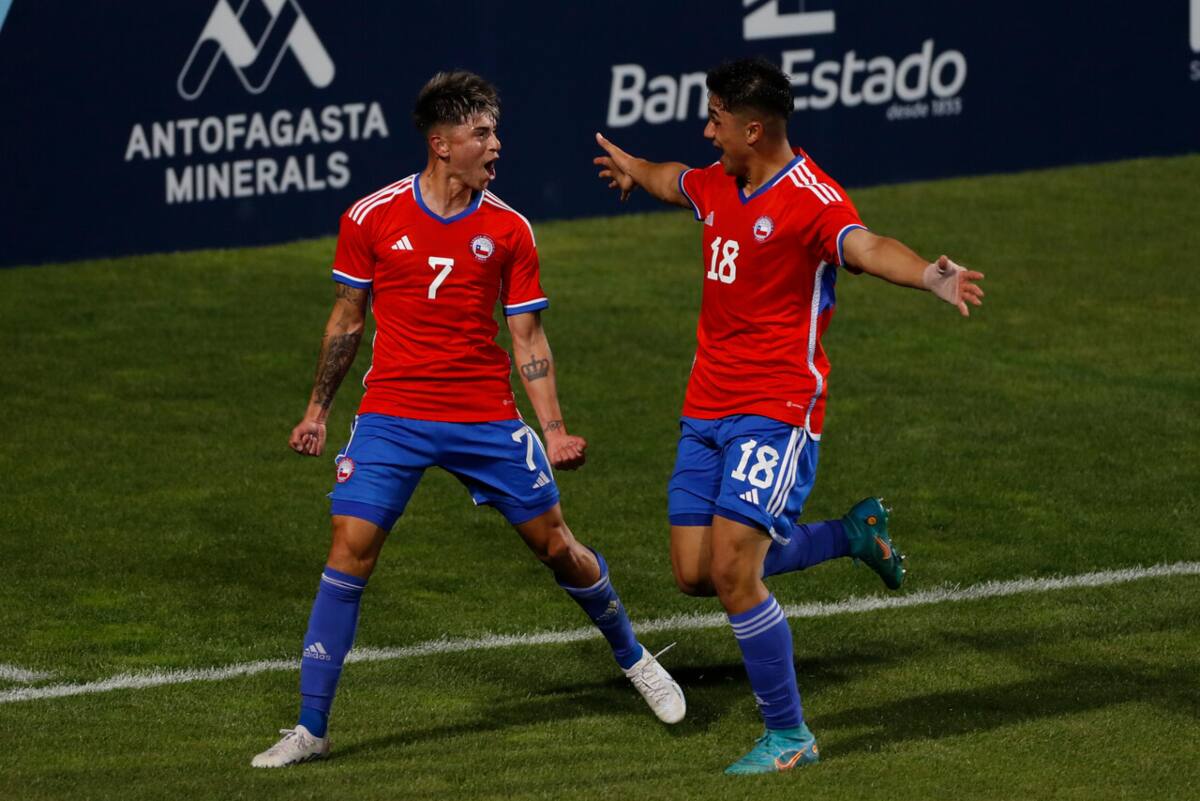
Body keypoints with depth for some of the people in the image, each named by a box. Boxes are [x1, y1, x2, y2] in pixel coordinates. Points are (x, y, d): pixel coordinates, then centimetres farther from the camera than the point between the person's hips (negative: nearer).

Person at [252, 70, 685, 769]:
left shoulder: (508, 229, -1)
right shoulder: (372, 219, -4)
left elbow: (529, 337, 4)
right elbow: (348, 320, 9)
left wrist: (554, 432, -3)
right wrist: (318, 411, 11)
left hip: (488, 420, 1)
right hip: (392, 416, -1)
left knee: (557, 545, 7)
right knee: (351, 550, -11)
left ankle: (633, 658, 34)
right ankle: (310, 729, -5)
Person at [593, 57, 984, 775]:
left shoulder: (811, 198, -18)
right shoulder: (718, 184, 8)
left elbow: (865, 246, -38)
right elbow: (675, 180, 33)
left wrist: (929, 276, -59)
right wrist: (633, 168, 56)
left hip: (775, 411, -8)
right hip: (707, 409, 8)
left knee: (732, 573, -15)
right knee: (696, 574, 8)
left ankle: (789, 736, 2)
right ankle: (851, 535, 29)